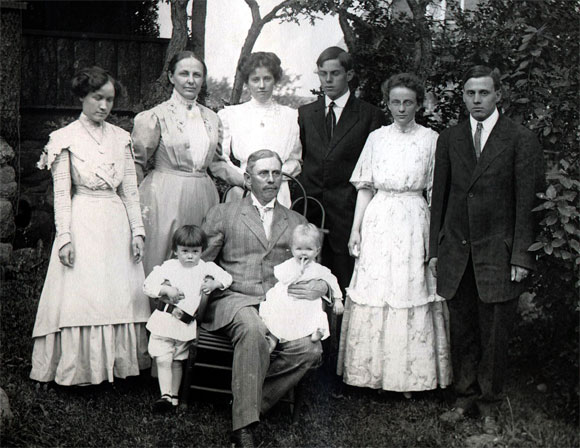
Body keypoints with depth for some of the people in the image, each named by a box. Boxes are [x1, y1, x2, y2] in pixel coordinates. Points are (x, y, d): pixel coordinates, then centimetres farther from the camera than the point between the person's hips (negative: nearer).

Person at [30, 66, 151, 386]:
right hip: (83, 224, -4)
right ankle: (79, 368, 4)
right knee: (80, 295, -5)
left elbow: (131, 190, 11)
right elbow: (61, 193, -3)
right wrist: (64, 236, -11)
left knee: (121, 293, 3)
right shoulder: (65, 138, 0)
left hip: (117, 224, 4)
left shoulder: (121, 138, 10)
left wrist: (137, 230, 4)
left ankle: (117, 363, 12)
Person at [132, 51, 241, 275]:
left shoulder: (211, 118, 13)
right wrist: (135, 203, -7)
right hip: (166, 197, -4)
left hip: (202, 196, 4)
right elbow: (136, 161, 0)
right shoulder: (156, 116, -2)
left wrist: (250, 181, 7)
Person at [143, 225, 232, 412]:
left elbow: (226, 278, 11)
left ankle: (174, 396, 20)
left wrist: (214, 284, -8)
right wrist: (166, 290, -19)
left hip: (187, 323, 2)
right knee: (162, 360, -8)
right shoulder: (168, 267, -3)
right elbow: (148, 285, -6)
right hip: (164, 319, -2)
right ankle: (166, 395, -4)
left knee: (177, 361, 12)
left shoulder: (205, 268, 4)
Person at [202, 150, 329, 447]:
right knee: (253, 330, -38)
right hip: (233, 300, -3)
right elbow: (199, 262, 13)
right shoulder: (223, 214, 17)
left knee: (310, 350, -27)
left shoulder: (297, 223, 24)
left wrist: (321, 287, 0)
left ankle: (251, 400, -12)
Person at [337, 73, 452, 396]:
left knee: (411, 295, -1)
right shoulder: (377, 138, 8)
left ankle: (409, 375, 10)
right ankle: (373, 371, 14)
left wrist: (434, 238, -4)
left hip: (414, 225, -2)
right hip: (378, 222, 2)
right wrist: (356, 229, 3)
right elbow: (365, 187, 9)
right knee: (373, 296, 3)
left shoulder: (431, 139, 1)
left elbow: (435, 194, 1)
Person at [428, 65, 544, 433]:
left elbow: (527, 203, -4)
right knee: (462, 331, 10)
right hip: (456, 251, 3)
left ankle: (488, 404, 20)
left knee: (494, 334, 4)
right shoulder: (449, 139, 9)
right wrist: (435, 248, 8)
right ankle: (465, 398, 25)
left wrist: (521, 256, -9)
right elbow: (439, 196, 11)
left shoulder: (521, 140, -2)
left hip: (498, 252, -3)